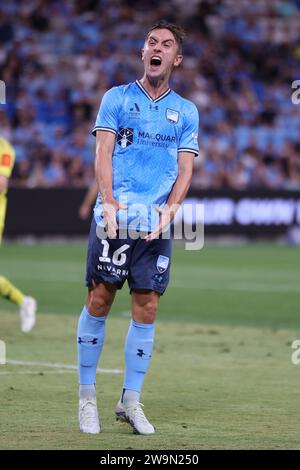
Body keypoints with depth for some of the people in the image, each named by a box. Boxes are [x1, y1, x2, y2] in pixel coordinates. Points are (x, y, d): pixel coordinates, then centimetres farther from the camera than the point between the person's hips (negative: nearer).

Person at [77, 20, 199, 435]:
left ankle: (130, 401, 8)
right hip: (115, 217, -2)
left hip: (156, 224, 2)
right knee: (99, 301, -5)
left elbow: (186, 168, 8)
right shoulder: (117, 98, 8)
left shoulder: (186, 111, 13)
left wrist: (168, 211, -9)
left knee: (146, 308, -1)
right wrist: (109, 204, -14)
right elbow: (103, 154, 0)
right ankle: (87, 396, 5)